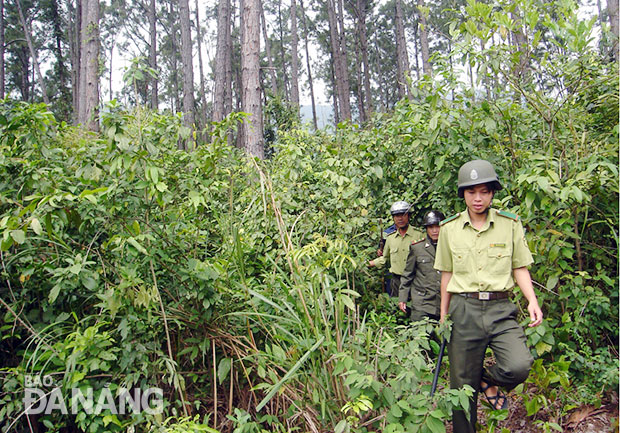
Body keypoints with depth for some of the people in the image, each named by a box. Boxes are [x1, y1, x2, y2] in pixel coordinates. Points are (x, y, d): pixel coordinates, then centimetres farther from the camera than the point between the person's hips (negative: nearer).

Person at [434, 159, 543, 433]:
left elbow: (520, 267, 10)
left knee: (519, 366, -23)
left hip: (501, 309, 0)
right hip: (464, 310, 0)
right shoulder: (449, 228, 4)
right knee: (463, 383, 7)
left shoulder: (510, 223, 4)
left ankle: (488, 380, 12)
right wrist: (443, 314, 14)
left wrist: (532, 300, -6)